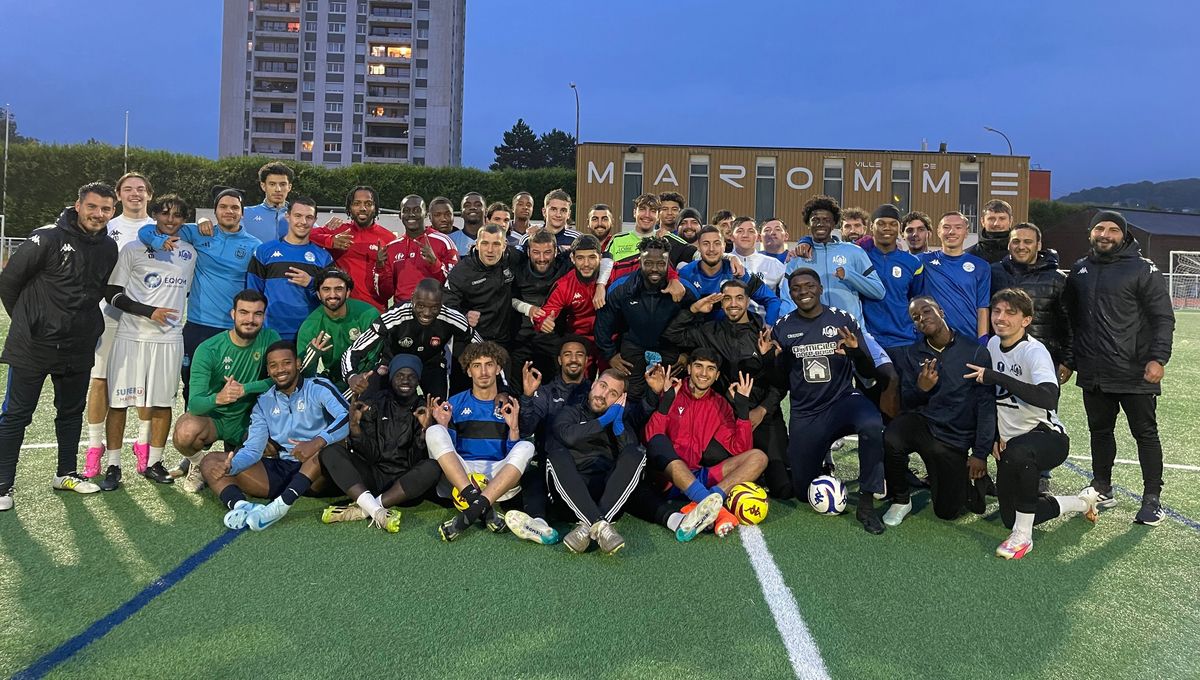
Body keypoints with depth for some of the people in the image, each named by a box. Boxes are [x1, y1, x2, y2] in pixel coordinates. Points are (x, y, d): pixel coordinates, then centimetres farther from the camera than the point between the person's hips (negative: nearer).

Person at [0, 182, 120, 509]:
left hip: (78, 348, 6)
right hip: (34, 347, -5)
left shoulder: (109, 248, 4)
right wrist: (28, 320, 1)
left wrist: (87, 324, 11)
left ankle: (66, 473, 31)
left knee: (72, 412, 16)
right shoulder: (48, 238, -14)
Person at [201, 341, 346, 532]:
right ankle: (239, 505, -34)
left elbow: (347, 416, -19)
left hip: (315, 473, -5)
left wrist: (317, 442, -36)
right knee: (210, 462, -3)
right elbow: (253, 449, 4)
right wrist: (230, 466, -18)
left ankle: (281, 505, -43)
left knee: (333, 446, -35)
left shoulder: (319, 388, -1)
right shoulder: (263, 403, 13)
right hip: (280, 470, 5)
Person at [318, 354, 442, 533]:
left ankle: (362, 510, -30)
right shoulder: (374, 402, 6)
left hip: (404, 482, -1)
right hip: (372, 476, 1)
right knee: (330, 453, -19)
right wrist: (354, 425, -18)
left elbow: (419, 459, -4)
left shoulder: (424, 410, 5)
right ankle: (377, 510, -38)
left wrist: (426, 429, -21)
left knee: (432, 467, -29)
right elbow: (370, 454, -2)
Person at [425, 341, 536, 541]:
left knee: (526, 447, -26)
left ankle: (473, 510, -39)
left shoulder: (510, 406, 13)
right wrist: (444, 426, -6)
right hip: (457, 474, 1)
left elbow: (513, 455, 7)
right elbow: (448, 448, 11)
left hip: (500, 478, -1)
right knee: (434, 432, -21)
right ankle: (485, 509, -35)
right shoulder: (455, 403, 15)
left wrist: (514, 428, -9)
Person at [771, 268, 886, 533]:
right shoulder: (782, 328, 1)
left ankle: (866, 504, -23)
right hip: (805, 415, 2)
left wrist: (856, 351, -24)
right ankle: (823, 457, 42)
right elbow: (779, 382, 5)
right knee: (801, 490, 8)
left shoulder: (844, 320, -2)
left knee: (872, 424, -38)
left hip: (843, 400, -2)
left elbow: (869, 373, -2)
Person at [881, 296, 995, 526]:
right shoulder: (910, 355, 3)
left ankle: (966, 477, 34)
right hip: (921, 423, 1)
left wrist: (980, 454, -9)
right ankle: (900, 501, -8)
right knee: (892, 437, -34)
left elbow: (986, 404, -6)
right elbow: (905, 404, 4)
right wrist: (920, 389, -20)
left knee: (948, 511, -1)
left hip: (955, 440, -1)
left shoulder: (975, 352, -5)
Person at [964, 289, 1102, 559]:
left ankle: (1023, 536, -27)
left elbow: (1048, 397, -38)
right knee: (1010, 518, 8)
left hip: (1049, 436, -7)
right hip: (1010, 443, 7)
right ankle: (1082, 502, 31)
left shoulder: (1034, 351, -19)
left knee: (1017, 452, -42)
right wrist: (995, 436, 7)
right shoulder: (993, 345, 2)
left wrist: (995, 376, -36)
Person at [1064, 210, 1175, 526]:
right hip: (1093, 374, 5)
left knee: (1145, 433, 5)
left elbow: (1163, 318, -8)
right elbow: (1071, 318, 18)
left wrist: (1158, 358, -18)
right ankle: (1102, 490, 28)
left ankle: (1152, 499, 14)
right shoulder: (1080, 269, 10)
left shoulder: (1142, 270, -5)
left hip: (1135, 373, -5)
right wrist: (1068, 359, 15)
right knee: (1099, 431, 14)